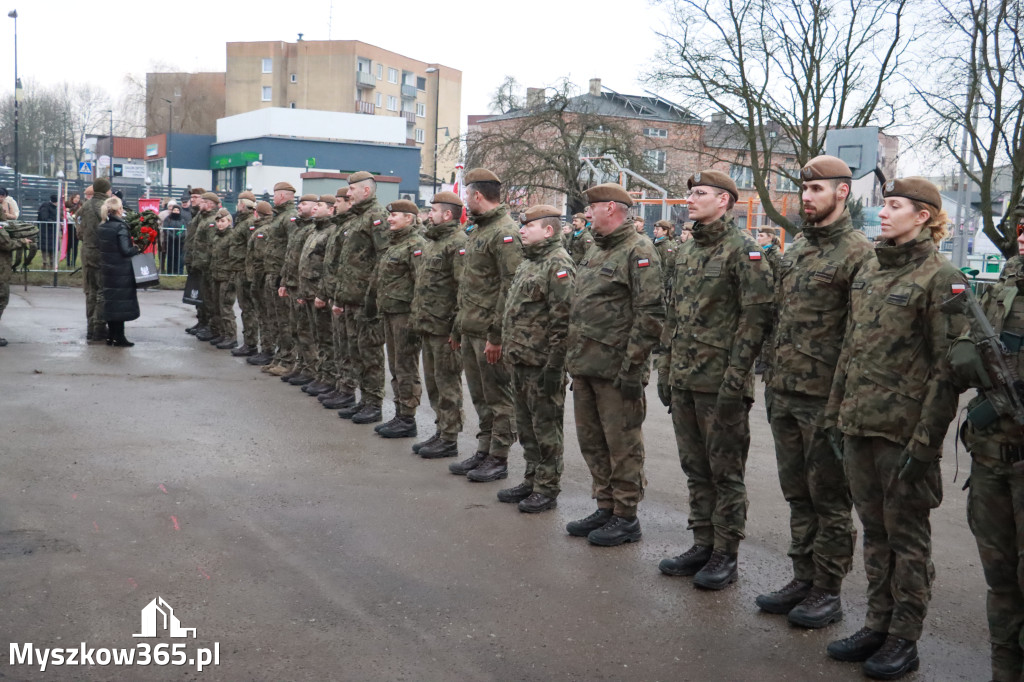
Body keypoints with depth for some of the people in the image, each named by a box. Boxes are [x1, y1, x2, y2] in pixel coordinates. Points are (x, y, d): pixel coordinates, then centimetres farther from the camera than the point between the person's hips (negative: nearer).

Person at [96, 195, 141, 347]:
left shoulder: (101, 227, 6)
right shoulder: (120, 227, -15)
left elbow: (98, 245, 13)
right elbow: (126, 250, -19)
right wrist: (137, 249, -2)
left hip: (107, 268, 7)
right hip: (121, 271, -7)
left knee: (110, 301, 13)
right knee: (121, 302, -1)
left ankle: (111, 336, 18)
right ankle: (119, 338, 2)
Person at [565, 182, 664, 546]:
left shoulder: (639, 251, -11)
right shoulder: (594, 252, 18)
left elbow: (650, 314, -17)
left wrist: (632, 366, -19)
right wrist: (573, 358, 17)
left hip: (615, 369, -9)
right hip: (585, 366, 9)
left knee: (623, 446, 1)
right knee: (592, 442, 15)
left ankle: (626, 517, 12)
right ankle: (605, 508, 28)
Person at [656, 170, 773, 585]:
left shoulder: (743, 250, -9)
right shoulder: (686, 254, 16)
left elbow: (756, 316, -15)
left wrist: (735, 377, -19)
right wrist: (665, 371, 17)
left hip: (720, 384, -8)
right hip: (683, 381, 8)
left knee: (725, 473, 2)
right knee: (696, 469, 14)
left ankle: (725, 555, 12)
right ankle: (703, 546, 25)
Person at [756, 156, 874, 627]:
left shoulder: (859, 253, -10)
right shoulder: (792, 253, 14)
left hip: (826, 398, -7)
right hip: (783, 394, 8)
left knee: (829, 499, 4)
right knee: (797, 494, 16)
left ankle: (827, 591, 16)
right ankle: (803, 579, 28)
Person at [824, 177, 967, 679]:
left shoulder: (941, 276, -10)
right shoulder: (868, 272, 11)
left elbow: (947, 368, -14)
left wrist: (926, 441, -17)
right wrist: (836, 414, 13)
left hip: (903, 430, -7)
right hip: (859, 427, 7)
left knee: (906, 536, 5)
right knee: (874, 530, 15)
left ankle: (903, 640, 18)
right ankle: (877, 624, 28)